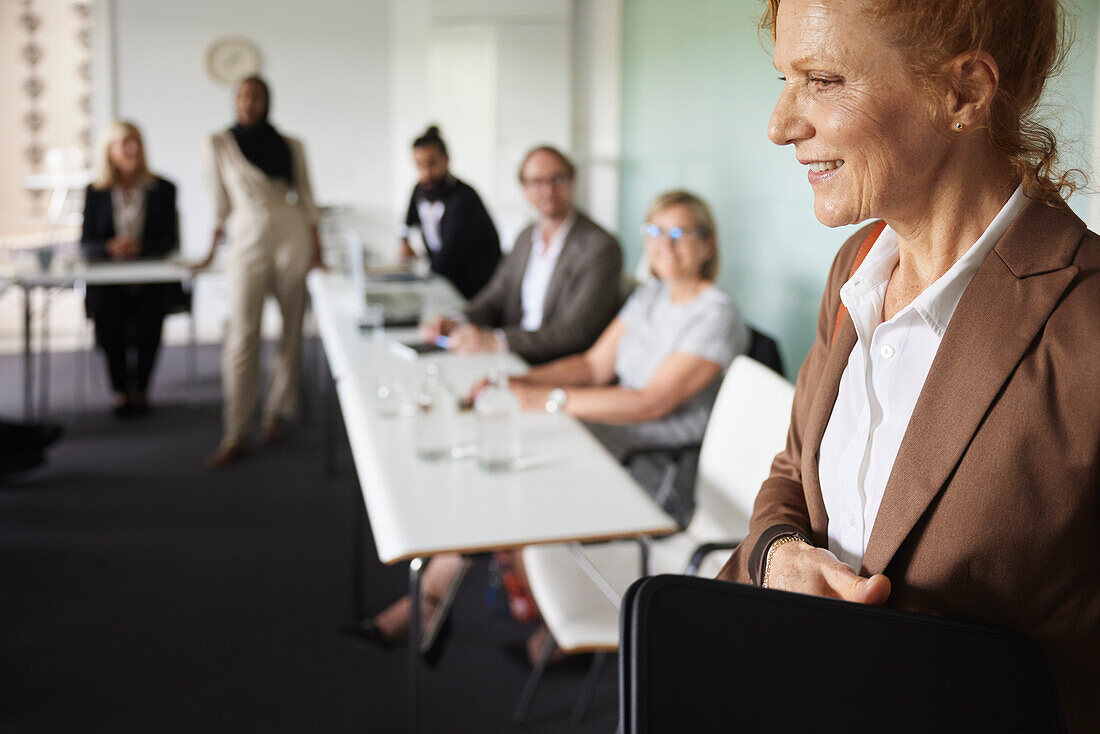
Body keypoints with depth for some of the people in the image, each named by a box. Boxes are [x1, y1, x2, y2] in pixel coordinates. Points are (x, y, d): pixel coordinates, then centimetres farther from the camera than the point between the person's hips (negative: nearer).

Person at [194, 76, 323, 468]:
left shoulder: (291, 146, 9)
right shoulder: (217, 145, 6)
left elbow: (306, 200, 10)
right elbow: (221, 203, 9)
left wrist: (316, 249, 3)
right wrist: (211, 252, 8)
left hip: (292, 239, 2)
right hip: (247, 241, -2)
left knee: (291, 332, 5)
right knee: (242, 336, -8)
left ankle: (277, 413, 20)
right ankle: (236, 433, -5)